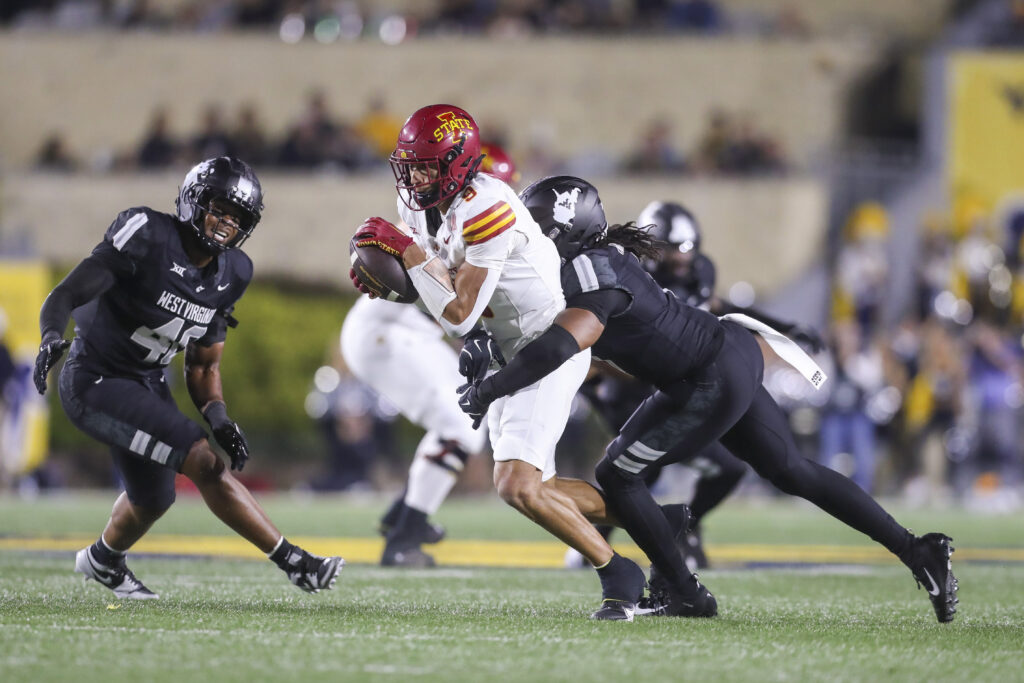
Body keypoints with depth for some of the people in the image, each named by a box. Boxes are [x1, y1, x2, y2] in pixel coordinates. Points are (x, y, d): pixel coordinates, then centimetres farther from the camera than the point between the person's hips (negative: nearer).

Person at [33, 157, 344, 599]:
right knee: (205, 464, -17)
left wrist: (218, 418, -9)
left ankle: (103, 560, 56)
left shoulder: (230, 274, 0)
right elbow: (66, 295, -25)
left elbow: (203, 366, 8)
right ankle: (293, 562, -11)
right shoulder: (147, 239, -22)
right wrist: (52, 338, -45)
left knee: (152, 497, 24)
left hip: (146, 383, 9)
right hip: (95, 382, -9)